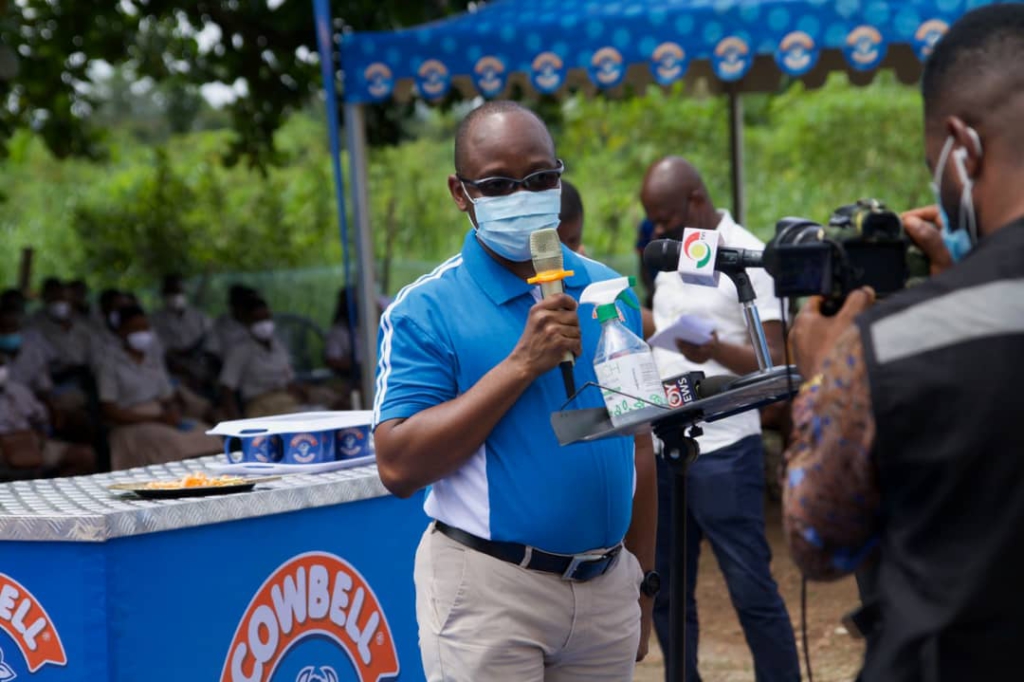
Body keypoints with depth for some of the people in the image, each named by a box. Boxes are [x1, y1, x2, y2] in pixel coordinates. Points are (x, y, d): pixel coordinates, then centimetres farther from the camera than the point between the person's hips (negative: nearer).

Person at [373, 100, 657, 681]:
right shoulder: (427, 309, -7)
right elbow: (399, 468, -17)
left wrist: (643, 583, 14)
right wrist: (522, 364, -19)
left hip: (606, 588, 5)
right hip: (490, 590, -5)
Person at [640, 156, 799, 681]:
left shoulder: (748, 258, -8)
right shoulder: (670, 256, 15)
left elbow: (773, 362, -14)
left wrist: (716, 350, -31)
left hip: (722, 449, -7)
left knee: (751, 588, -5)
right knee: (666, 590, 10)